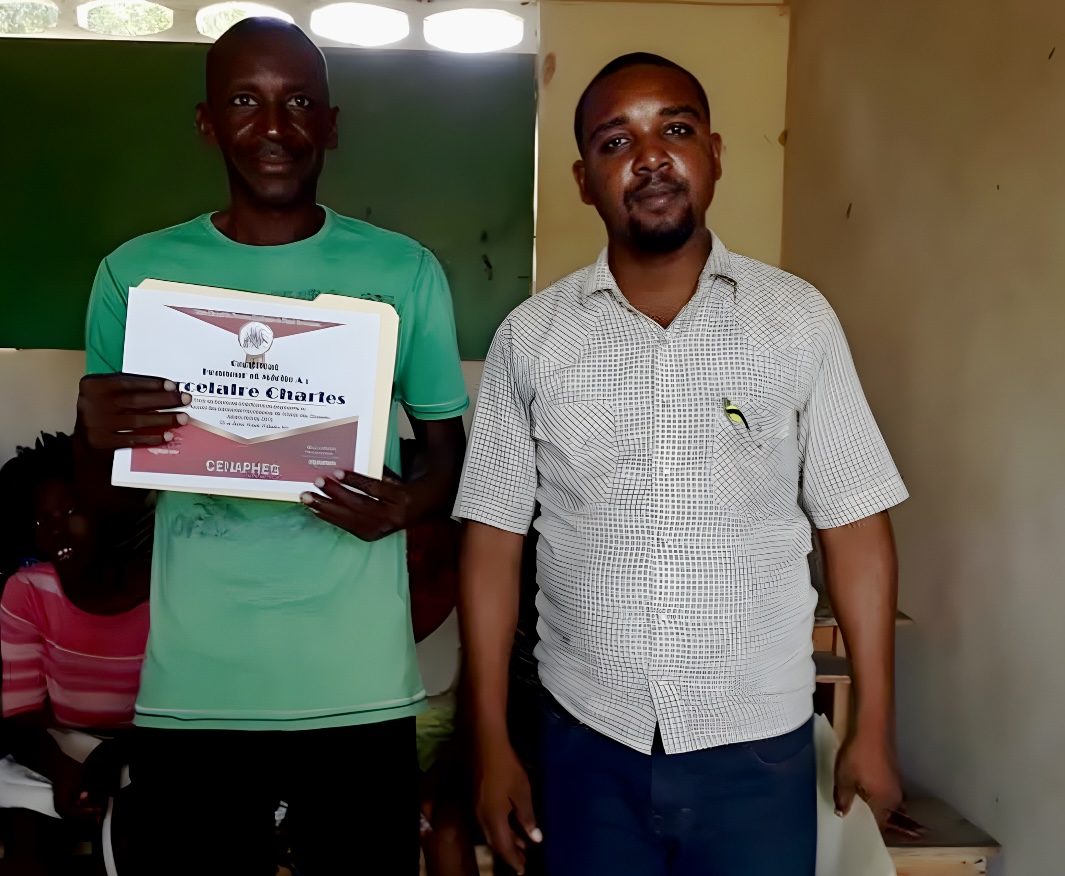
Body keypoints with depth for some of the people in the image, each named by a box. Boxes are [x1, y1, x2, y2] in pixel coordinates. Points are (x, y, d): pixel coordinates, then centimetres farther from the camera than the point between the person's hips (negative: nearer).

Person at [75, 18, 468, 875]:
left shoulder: (404, 272, 0)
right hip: (191, 687, 1)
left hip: (360, 686, 0)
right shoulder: (137, 273, 1)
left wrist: (408, 502, -14)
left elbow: (449, 444, 8)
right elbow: (100, 492, 7)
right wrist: (98, 437, -17)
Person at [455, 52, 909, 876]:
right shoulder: (531, 337, -3)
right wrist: (491, 742, 0)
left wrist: (874, 727, 0)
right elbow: (494, 538, 0)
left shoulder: (799, 318, -4)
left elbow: (854, 523, -1)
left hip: (760, 744, 0)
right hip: (589, 743, 1)